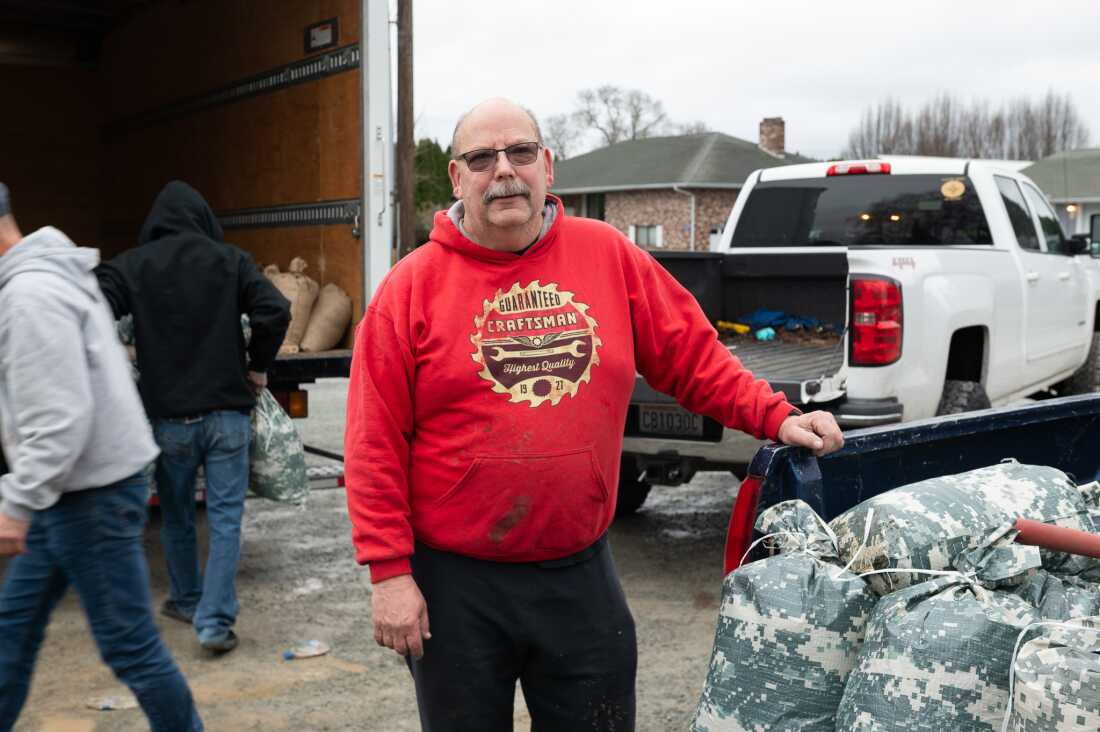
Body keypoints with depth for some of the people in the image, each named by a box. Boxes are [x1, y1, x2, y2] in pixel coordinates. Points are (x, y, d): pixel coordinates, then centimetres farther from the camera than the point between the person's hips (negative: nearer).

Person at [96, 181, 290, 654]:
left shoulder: (130, 266, 0)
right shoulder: (230, 260, 1)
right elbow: (275, 311, -11)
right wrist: (258, 366, 3)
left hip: (167, 416, 1)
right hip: (227, 411, -1)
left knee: (176, 516, 19)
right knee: (225, 517, 3)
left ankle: (188, 601, 35)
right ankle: (215, 620, -1)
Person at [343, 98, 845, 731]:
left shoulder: (610, 256, 1)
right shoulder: (413, 286, -6)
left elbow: (692, 356, 9)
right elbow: (376, 443, -7)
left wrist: (775, 418, -2)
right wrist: (390, 571, -10)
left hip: (582, 574, 2)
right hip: (456, 584, -2)